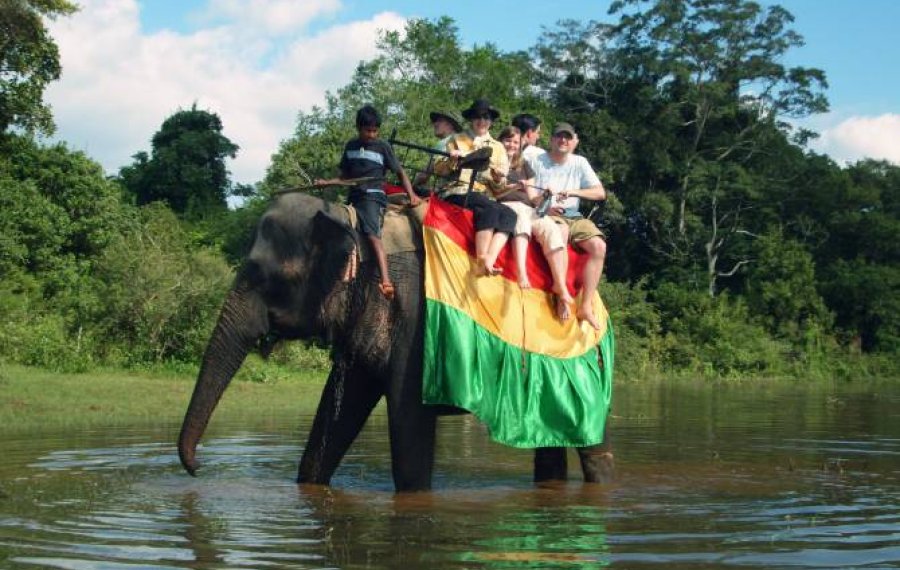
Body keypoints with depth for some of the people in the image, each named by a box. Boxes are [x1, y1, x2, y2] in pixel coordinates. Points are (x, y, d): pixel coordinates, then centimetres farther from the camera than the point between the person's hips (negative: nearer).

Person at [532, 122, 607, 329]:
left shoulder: (579, 163, 14)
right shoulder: (537, 161, 6)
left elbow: (600, 193, 5)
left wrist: (573, 192, -11)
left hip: (573, 216, 4)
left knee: (599, 246, -22)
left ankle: (586, 305, -24)